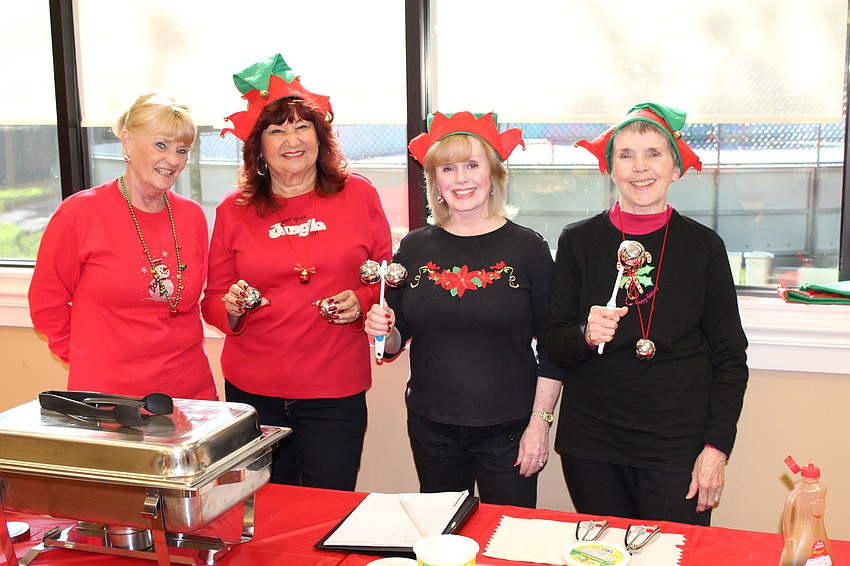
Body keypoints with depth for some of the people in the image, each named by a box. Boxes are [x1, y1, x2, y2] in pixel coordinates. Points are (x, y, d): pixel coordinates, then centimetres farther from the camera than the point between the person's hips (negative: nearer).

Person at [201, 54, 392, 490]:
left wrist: (362, 302, -10)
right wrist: (232, 308, -11)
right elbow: (212, 301, 10)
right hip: (253, 389, 1)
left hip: (335, 392, -1)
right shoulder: (233, 210, 4)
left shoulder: (358, 195, 2)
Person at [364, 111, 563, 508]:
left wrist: (540, 422, -7)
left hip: (507, 430, -2)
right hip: (431, 428, 3)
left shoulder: (527, 247, -5)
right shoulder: (415, 248, 2)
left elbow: (552, 346, -3)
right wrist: (383, 330, -11)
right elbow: (395, 342, 10)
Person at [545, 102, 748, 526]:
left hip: (677, 446, 0)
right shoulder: (578, 241, 2)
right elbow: (553, 344, 4)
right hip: (591, 445, 1)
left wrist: (716, 446, -5)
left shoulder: (703, 246, 1)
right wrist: (586, 336, -17)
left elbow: (729, 357, 3)